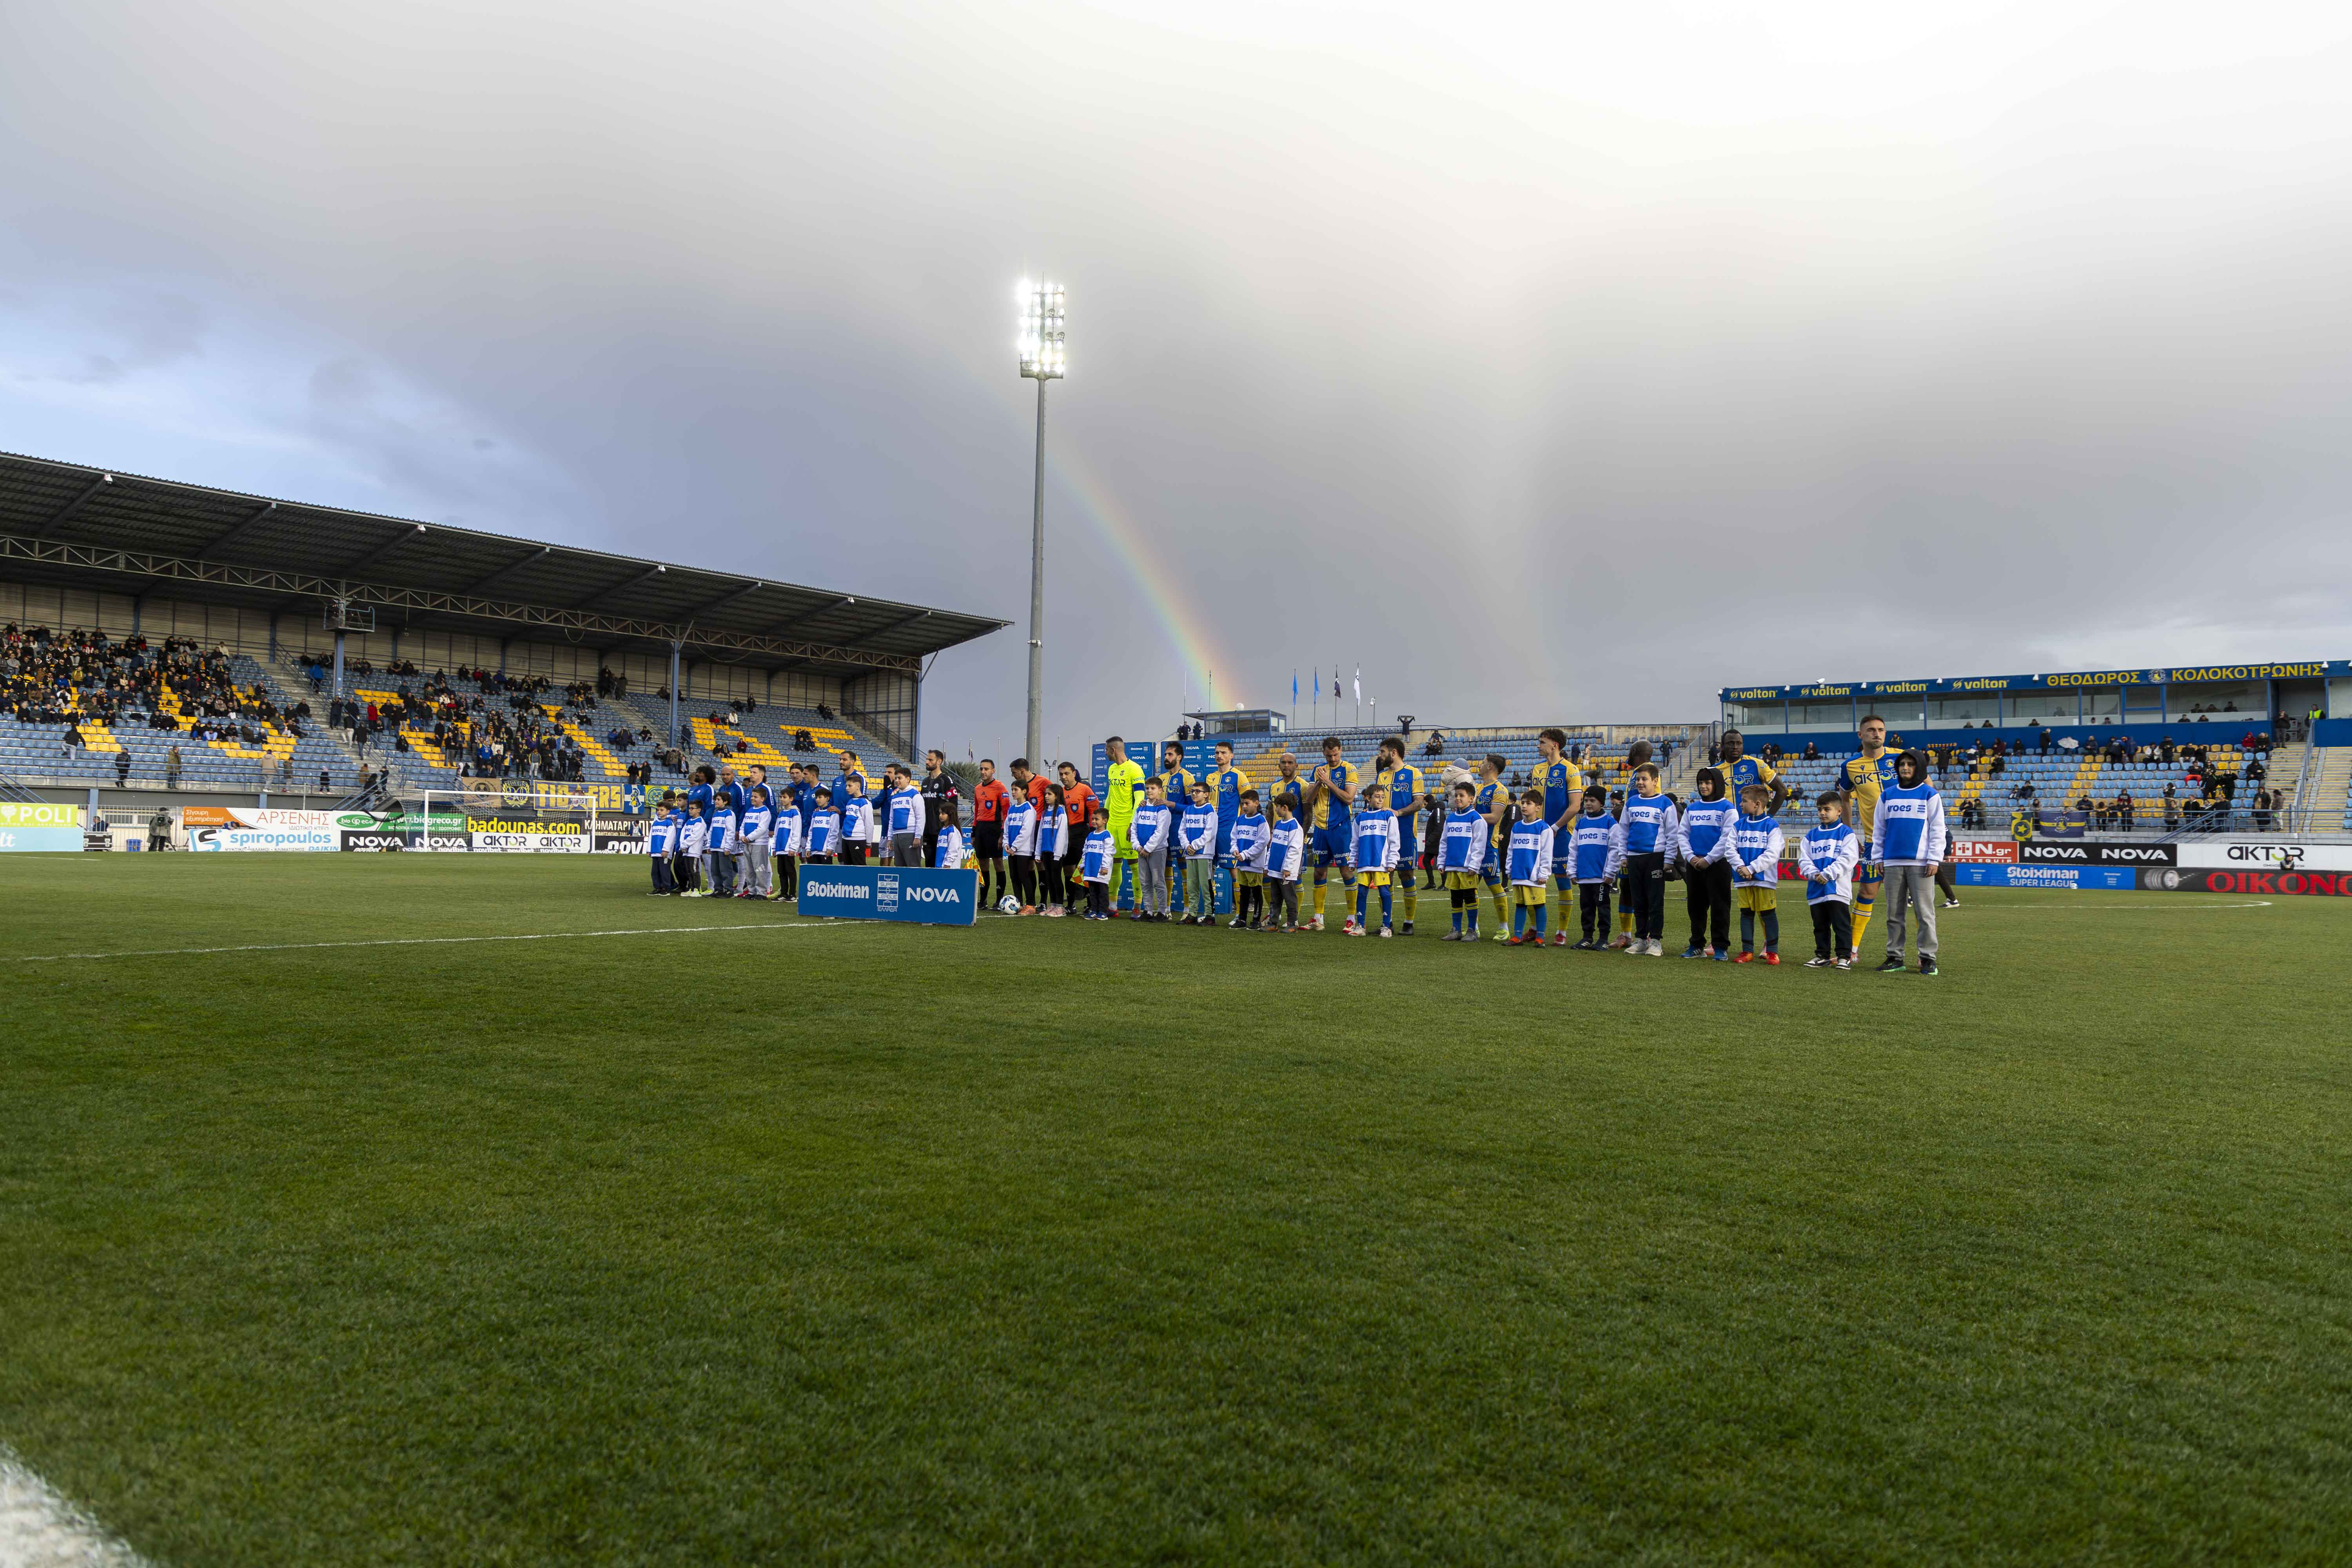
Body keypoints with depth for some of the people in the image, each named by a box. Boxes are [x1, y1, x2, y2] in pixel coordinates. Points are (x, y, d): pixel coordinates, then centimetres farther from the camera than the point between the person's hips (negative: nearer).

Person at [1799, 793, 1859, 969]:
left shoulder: (1846, 833, -1)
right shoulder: (1812, 835, 14)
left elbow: (1848, 859, -12)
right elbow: (1804, 859, 7)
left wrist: (1827, 874, -17)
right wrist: (1814, 874, -11)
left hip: (1838, 888, -5)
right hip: (1816, 890, 6)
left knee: (1841, 924, -4)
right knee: (1820, 926, 12)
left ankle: (1845, 956, 1)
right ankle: (1822, 956, 20)